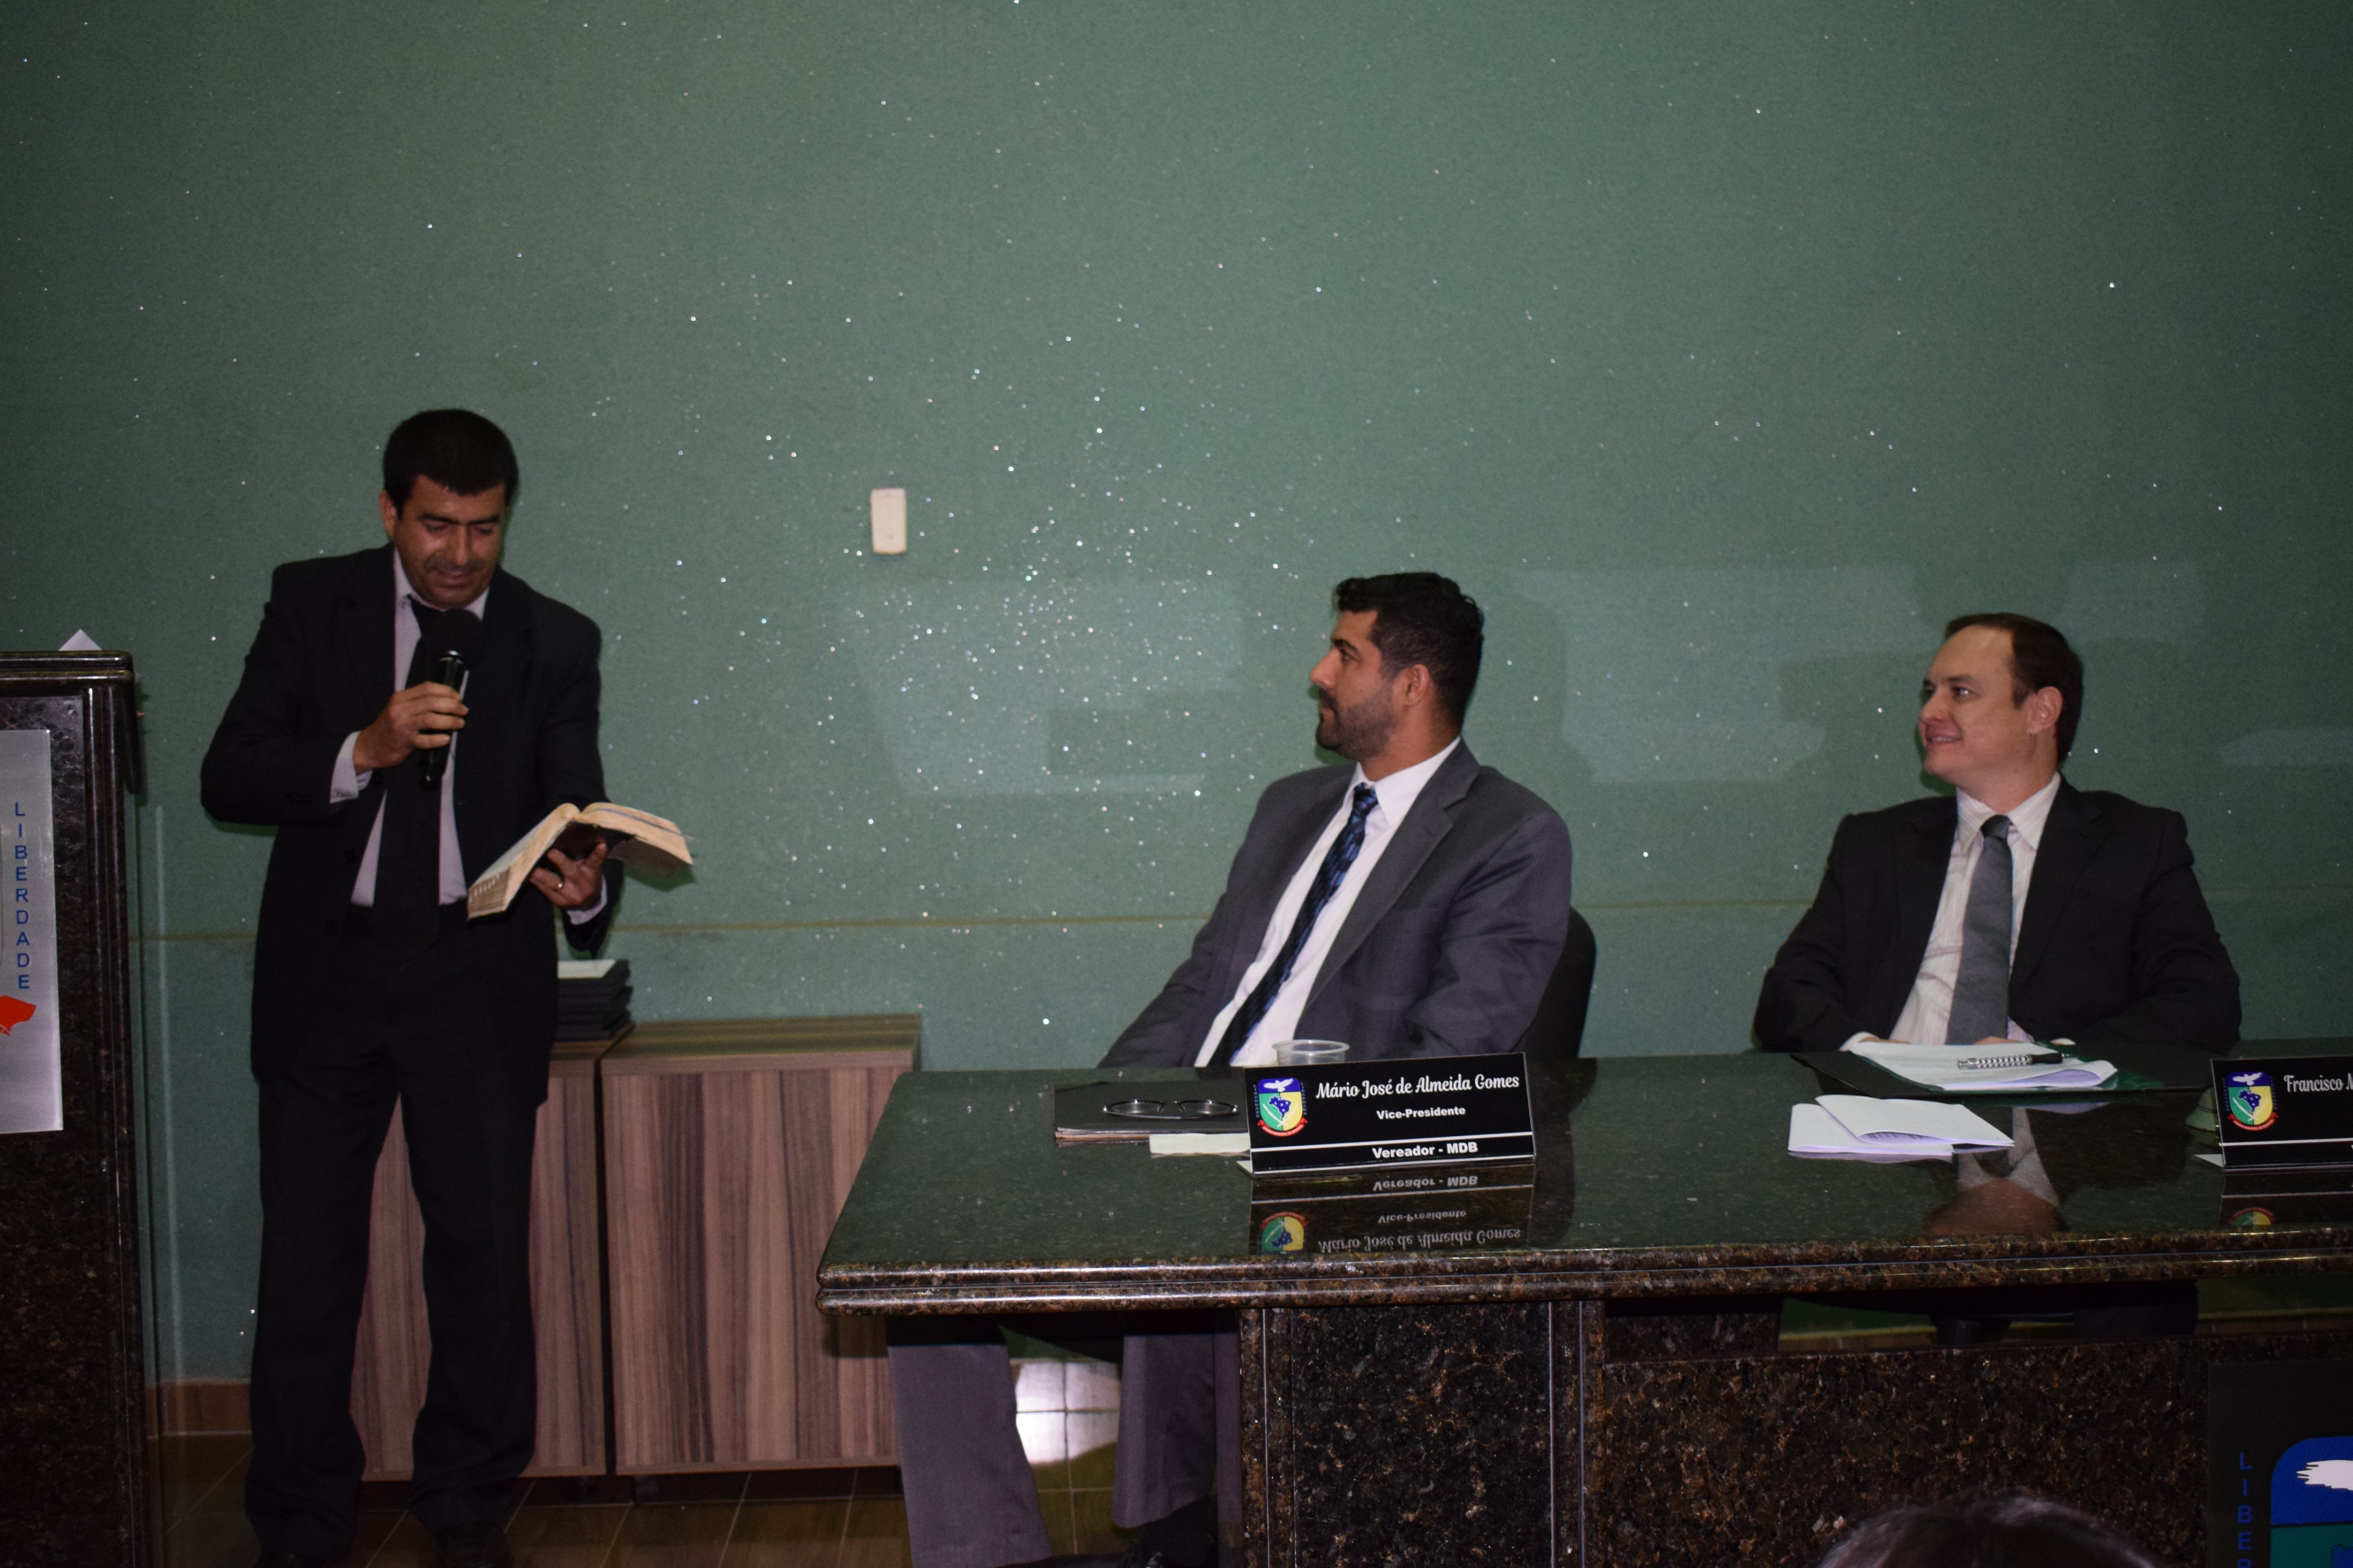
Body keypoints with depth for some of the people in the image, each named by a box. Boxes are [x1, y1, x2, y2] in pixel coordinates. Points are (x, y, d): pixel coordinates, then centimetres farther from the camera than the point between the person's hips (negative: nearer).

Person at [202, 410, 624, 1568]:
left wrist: (585, 886, -25)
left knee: (485, 1256, 2)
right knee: (307, 1260, 5)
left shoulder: (553, 643, 2)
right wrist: (364, 751, -19)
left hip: (478, 981, 0)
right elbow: (229, 780, -3)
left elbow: (573, 811, -2)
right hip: (326, 969, 0)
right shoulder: (310, 605, 2)